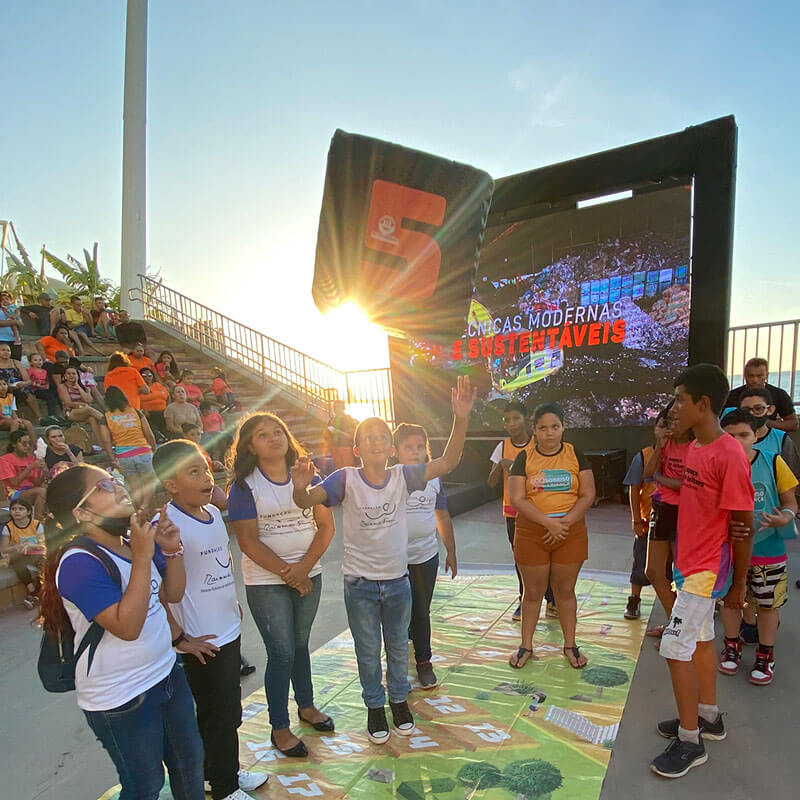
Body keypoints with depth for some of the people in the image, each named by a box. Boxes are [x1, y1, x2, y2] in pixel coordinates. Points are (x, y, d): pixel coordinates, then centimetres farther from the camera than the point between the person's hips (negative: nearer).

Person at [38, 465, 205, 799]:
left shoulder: (138, 539, -4)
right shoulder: (79, 564, -25)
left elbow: (173, 593, 5)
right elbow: (127, 626, -31)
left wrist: (172, 550, -12)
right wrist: (142, 557, -33)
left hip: (167, 673, 7)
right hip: (120, 699, -7)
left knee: (190, 762, 24)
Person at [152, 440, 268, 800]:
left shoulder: (214, 512, 1)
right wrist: (180, 639, -18)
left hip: (229, 631, 7)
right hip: (202, 642, -7)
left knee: (228, 712, 23)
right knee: (218, 717, 12)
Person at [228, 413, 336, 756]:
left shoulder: (307, 477, 0)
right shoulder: (244, 486, -10)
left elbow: (326, 526, -1)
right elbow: (248, 541, -13)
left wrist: (305, 565, -14)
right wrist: (287, 573, -15)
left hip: (308, 575, 4)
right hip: (266, 581, -3)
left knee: (300, 644, 17)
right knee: (282, 652, 1)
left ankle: (306, 705, 39)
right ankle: (279, 727, 20)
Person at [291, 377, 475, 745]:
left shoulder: (402, 476, -11)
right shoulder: (346, 479, -15)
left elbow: (447, 463, -20)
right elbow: (306, 502, -24)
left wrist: (460, 419, -34)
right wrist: (300, 487, -50)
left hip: (397, 579, 2)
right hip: (360, 583, -2)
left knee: (399, 647, 21)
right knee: (368, 651, 16)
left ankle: (399, 700, 45)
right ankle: (374, 707, 40)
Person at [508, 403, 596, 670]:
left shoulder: (575, 455, 0)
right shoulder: (524, 458, -4)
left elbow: (588, 495, -4)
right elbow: (517, 499, -11)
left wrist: (565, 522, -16)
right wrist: (549, 522, -19)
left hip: (571, 534, 1)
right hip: (531, 534, -1)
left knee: (565, 590, 12)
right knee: (533, 591, 10)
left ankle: (570, 645, 29)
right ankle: (526, 645, 25)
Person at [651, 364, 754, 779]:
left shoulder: (729, 455, -22)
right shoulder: (695, 447, 4)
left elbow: (744, 525, -17)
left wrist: (739, 584, -10)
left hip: (707, 569, -8)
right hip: (691, 563, 9)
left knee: (676, 648, -3)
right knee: (701, 640, 20)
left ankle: (690, 742, 13)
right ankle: (708, 718, 38)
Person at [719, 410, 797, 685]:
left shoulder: (773, 463, -12)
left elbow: (790, 503, -3)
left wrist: (784, 519, -22)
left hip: (768, 550, -1)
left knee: (768, 603, 12)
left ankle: (765, 655, 33)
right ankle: (732, 646, 37)